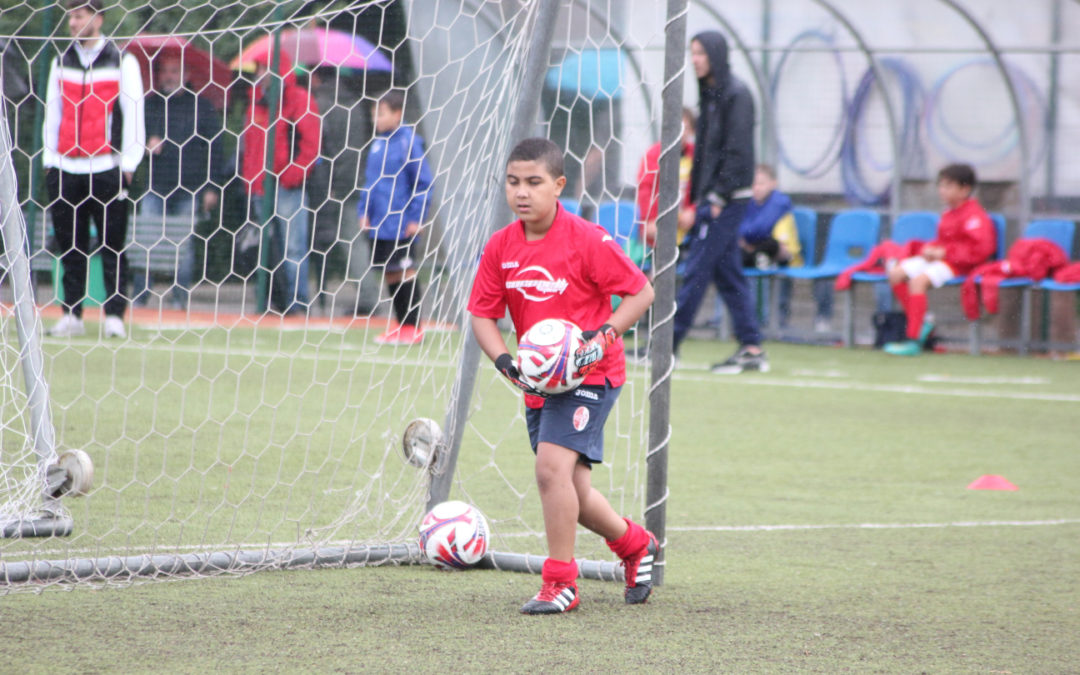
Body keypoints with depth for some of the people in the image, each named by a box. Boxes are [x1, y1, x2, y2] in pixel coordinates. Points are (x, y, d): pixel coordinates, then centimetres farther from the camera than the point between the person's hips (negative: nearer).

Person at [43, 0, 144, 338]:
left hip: (107, 168, -4)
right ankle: (71, 315, 8)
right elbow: (52, 113, 16)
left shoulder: (122, 62, 1)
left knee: (113, 245, -4)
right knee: (70, 246, 4)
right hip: (66, 168, 4)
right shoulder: (61, 62, 14)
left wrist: (128, 164, -6)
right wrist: (49, 160, 9)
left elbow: (134, 115, 0)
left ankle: (115, 316, 0)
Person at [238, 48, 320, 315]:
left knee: (293, 246, -7)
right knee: (271, 246, 9)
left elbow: (311, 142, -10)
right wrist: (249, 178, 11)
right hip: (260, 188, 7)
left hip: (288, 186, -7)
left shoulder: (299, 100, -4)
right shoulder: (257, 103, 16)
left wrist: (293, 176, -14)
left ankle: (297, 301, -5)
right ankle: (277, 300, 13)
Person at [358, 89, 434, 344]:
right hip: (378, 224, 7)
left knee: (405, 273, -3)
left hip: (401, 225, -7)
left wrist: (415, 218, -12)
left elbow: (423, 182, -9)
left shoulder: (408, 142, -10)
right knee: (389, 275, 10)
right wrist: (364, 211, 14)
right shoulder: (377, 143, 11)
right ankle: (401, 325, 18)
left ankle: (413, 327, 3)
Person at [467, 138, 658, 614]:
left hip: (590, 374, -7)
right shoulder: (500, 247, -1)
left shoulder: (587, 240, -16)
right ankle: (635, 544, 42)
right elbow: (482, 313, 2)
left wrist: (603, 335, -23)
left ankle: (560, 583, -13)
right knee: (572, 493, 14)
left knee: (552, 465, -24)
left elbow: (641, 291, -10)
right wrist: (504, 361, -16)